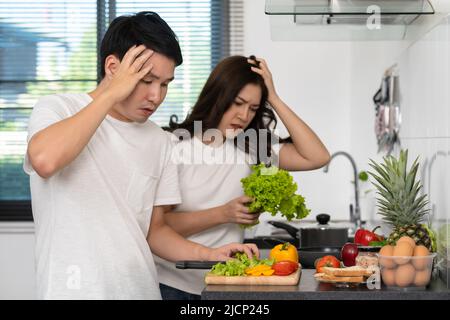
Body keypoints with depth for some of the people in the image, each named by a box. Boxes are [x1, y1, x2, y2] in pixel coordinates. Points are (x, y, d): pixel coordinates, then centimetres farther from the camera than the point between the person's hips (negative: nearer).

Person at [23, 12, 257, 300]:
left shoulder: (158, 141, 8)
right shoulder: (57, 110, -5)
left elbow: (154, 229, 13)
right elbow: (45, 160, -28)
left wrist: (207, 254, -5)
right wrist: (111, 94, -19)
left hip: (142, 289, 5)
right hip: (75, 290, -5)